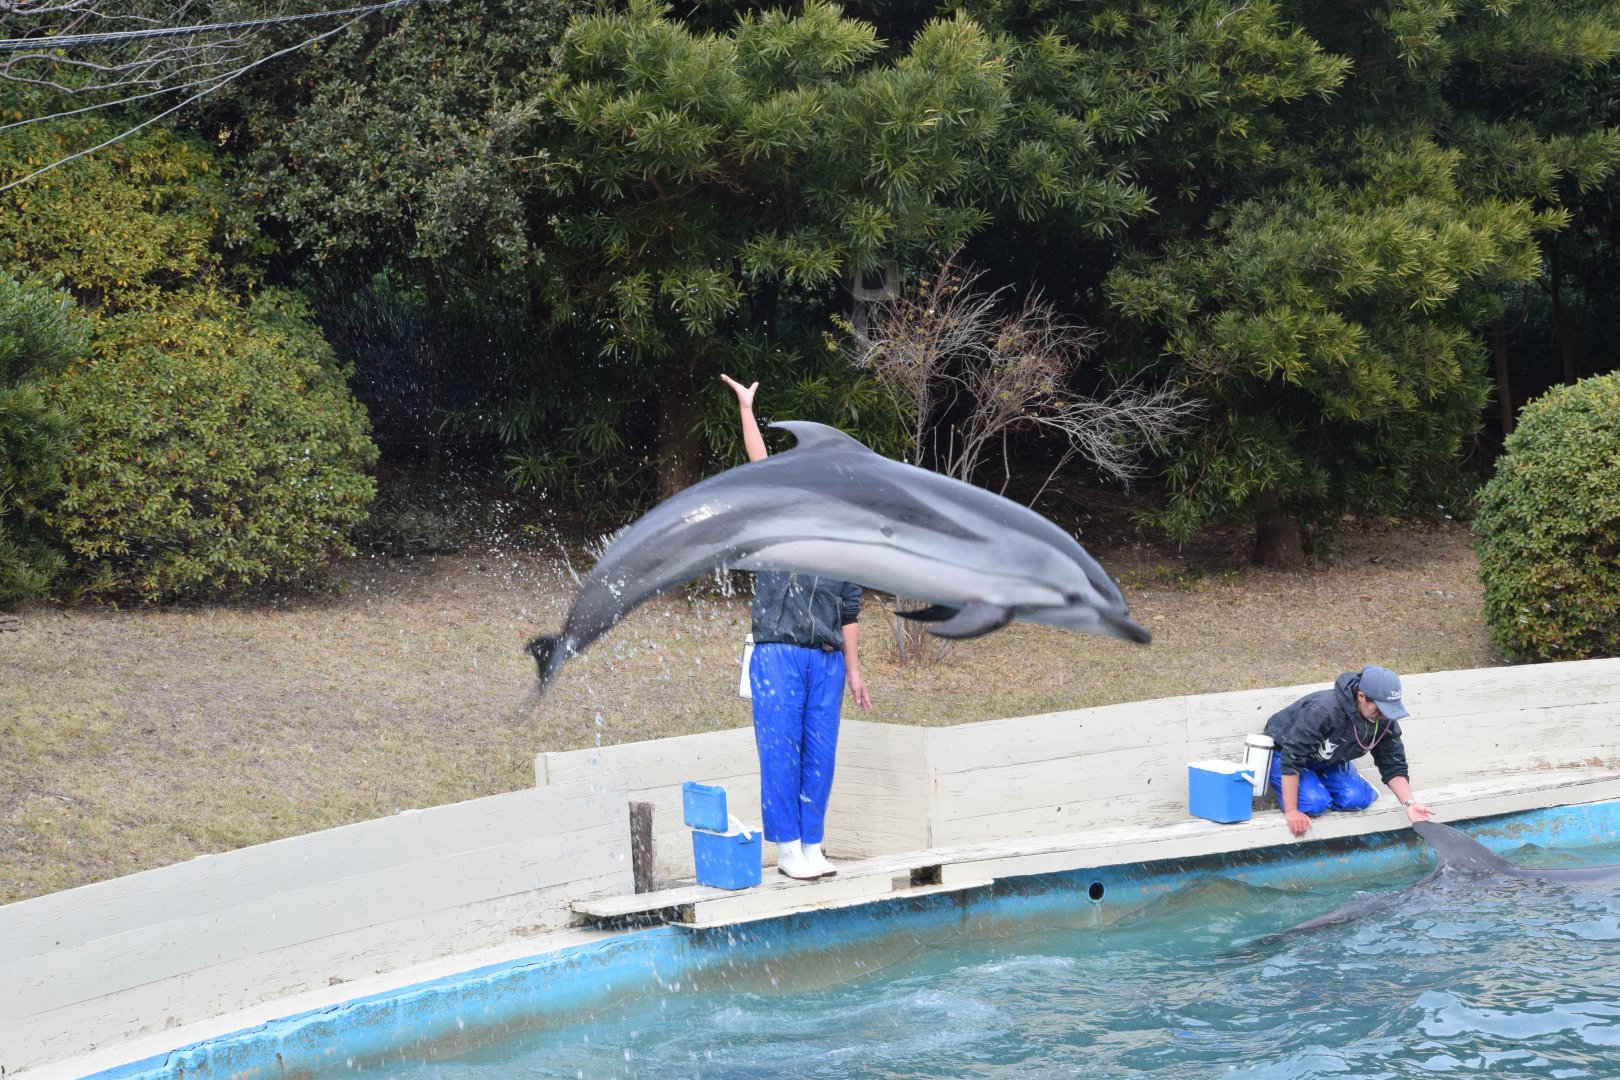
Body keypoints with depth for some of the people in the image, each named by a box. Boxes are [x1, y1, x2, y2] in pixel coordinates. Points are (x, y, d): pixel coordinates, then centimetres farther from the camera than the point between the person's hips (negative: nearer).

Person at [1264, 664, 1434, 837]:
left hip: (1330, 760, 6)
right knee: (1314, 803, -29)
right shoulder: (1323, 710, -40)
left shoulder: (1385, 720, -19)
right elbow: (1291, 758, -37)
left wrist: (1409, 804, -27)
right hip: (1283, 751, -6)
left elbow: (1393, 767, -10)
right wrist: (1291, 811, -36)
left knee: (1358, 799, -19)